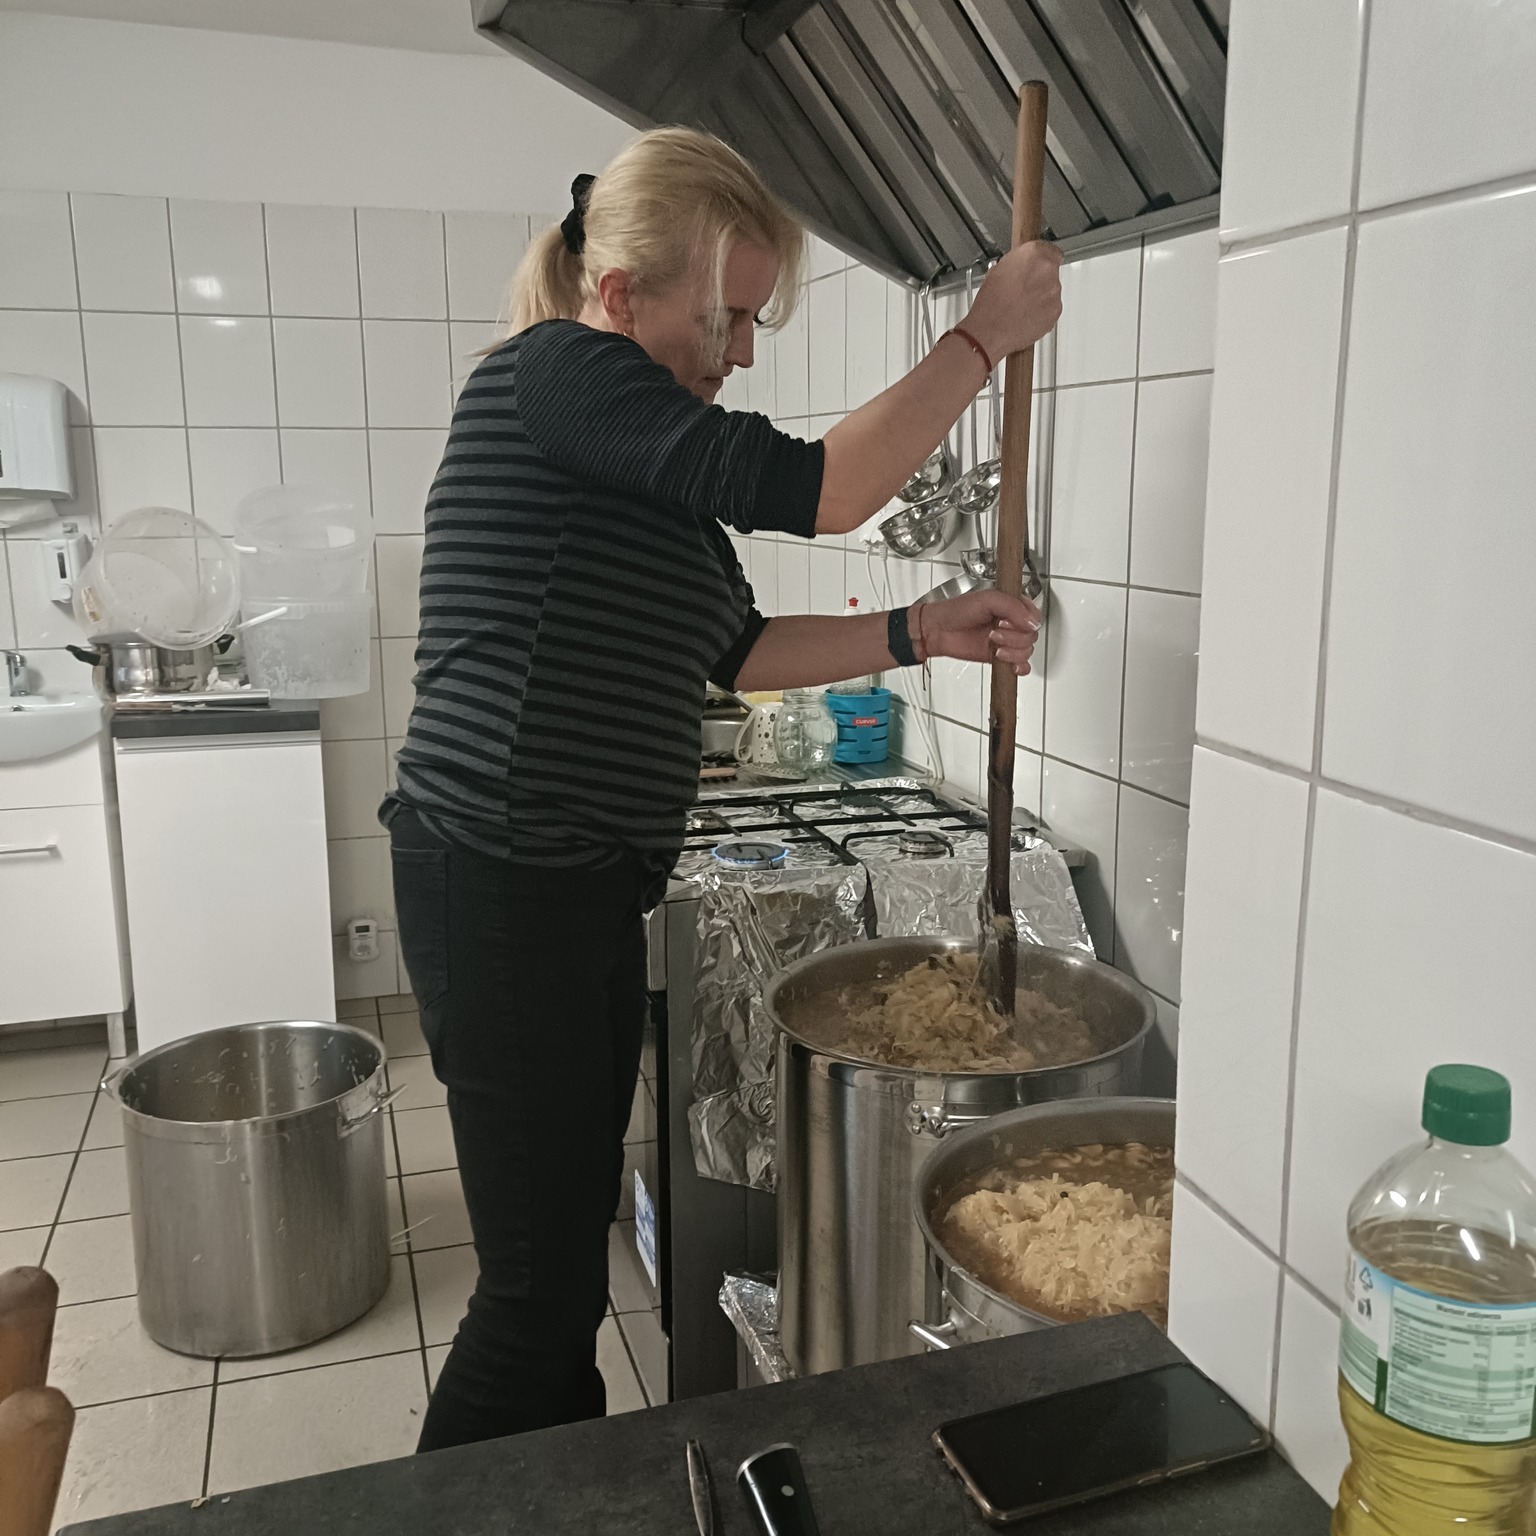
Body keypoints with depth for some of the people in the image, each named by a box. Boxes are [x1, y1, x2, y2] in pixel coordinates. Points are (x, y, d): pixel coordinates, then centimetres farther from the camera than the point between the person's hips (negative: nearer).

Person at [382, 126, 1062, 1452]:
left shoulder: (648, 465, 16)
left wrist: (920, 635, 7)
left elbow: (737, 648, 18)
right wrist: (984, 338, -11)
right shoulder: (551, 372, -12)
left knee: (577, 1237, 19)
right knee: (543, 1283, -1)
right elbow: (803, 490, -21)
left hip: (589, 890, 10)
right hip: (503, 888, -10)